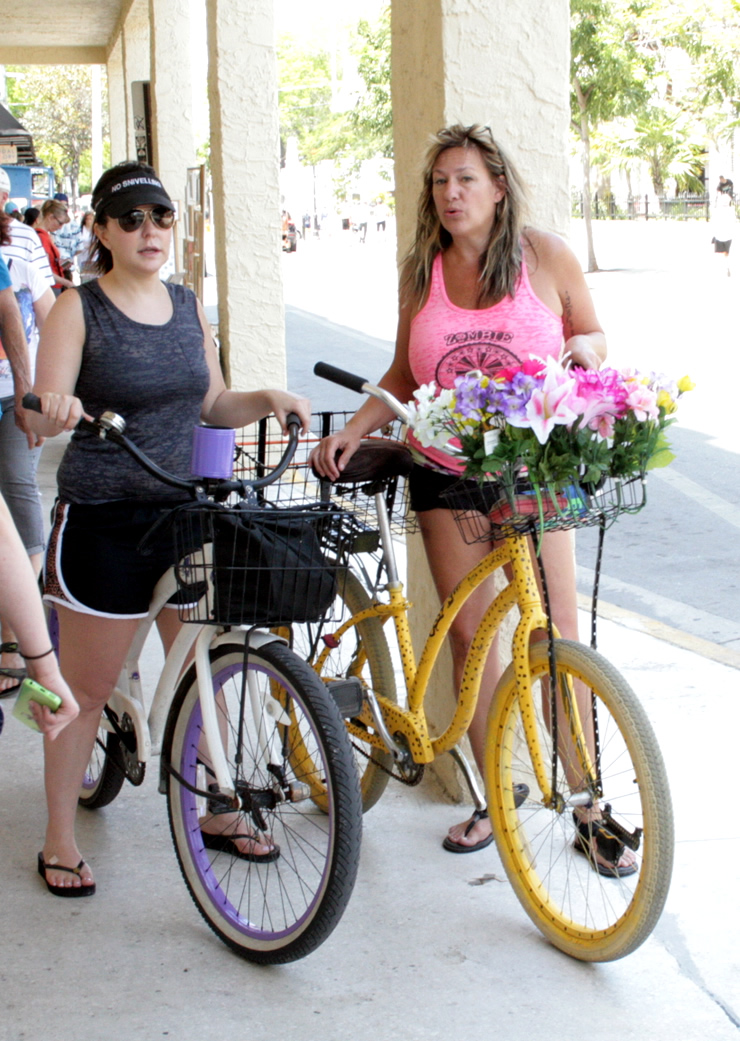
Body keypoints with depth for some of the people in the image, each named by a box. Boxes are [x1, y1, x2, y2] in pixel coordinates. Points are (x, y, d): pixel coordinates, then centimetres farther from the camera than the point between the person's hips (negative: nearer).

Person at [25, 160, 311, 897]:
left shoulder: (188, 308, 9)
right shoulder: (78, 310, -7)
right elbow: (43, 415, -14)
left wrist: (267, 401, -1)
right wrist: (58, 411, -37)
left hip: (183, 510, 5)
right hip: (101, 520, -5)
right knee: (86, 688, 3)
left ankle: (213, 811, 28)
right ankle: (59, 838, 18)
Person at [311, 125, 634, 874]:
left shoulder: (544, 255, -1)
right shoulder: (421, 271, 5)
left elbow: (593, 335, 9)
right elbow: (405, 376, 11)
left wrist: (583, 350, -14)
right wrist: (350, 431, -2)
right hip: (447, 472, 3)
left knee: (557, 634, -5)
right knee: (469, 633, 4)